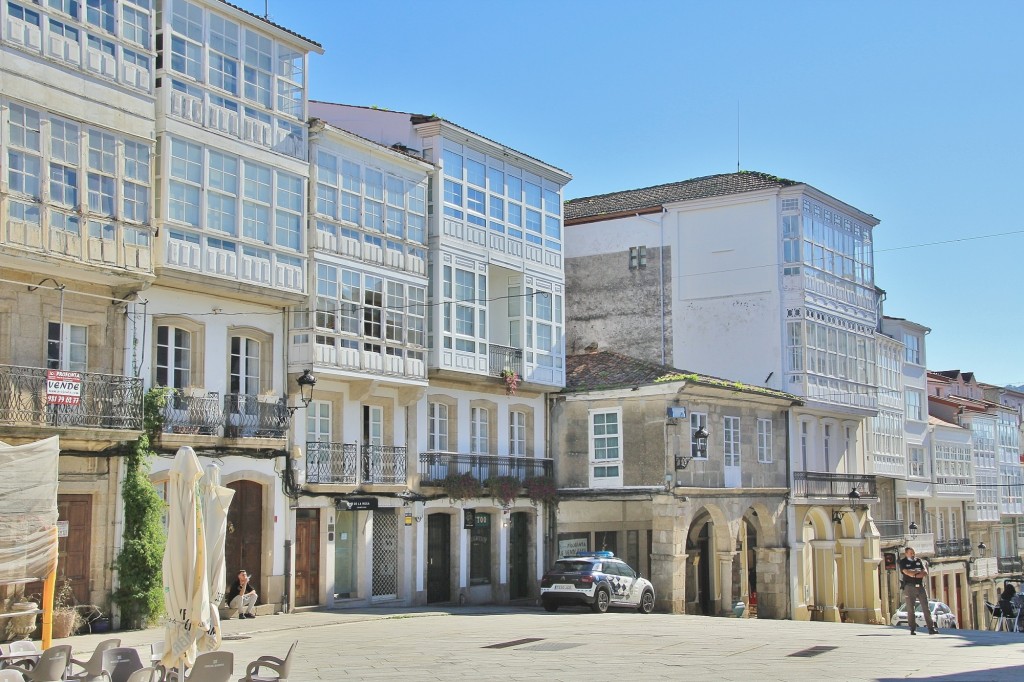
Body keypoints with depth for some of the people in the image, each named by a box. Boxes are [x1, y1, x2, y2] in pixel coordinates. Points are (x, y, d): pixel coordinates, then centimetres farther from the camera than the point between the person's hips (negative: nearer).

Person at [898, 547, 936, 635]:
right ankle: (913, 629, 3)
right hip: (909, 587, -3)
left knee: (926, 608, -1)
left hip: (920, 586, 3)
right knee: (910, 609, -2)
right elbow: (907, 572, -13)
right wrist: (919, 572, -3)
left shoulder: (919, 561, 15)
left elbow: (925, 573, 4)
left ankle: (931, 628, -1)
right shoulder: (903, 562, 4)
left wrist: (914, 574, -9)